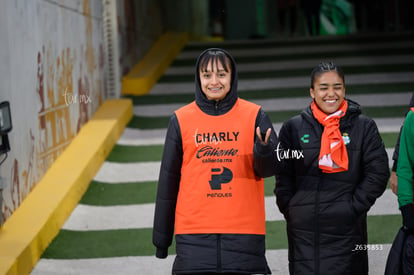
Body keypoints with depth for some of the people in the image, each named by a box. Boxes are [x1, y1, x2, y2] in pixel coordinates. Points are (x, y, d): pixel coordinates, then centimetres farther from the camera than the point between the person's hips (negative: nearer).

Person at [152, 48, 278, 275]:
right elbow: (168, 180, 9)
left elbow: (269, 168, -3)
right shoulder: (181, 120, 5)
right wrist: (161, 237, 10)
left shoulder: (254, 116, 4)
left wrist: (263, 151, -27)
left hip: (244, 231, 0)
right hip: (194, 234, 0)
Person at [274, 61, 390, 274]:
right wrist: (290, 210, 0)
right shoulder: (293, 127, 9)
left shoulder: (364, 127, 5)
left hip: (346, 227, -1)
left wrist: (354, 207, -6)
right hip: (304, 229, 1)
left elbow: (378, 173, 1)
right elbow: (283, 176, 10)